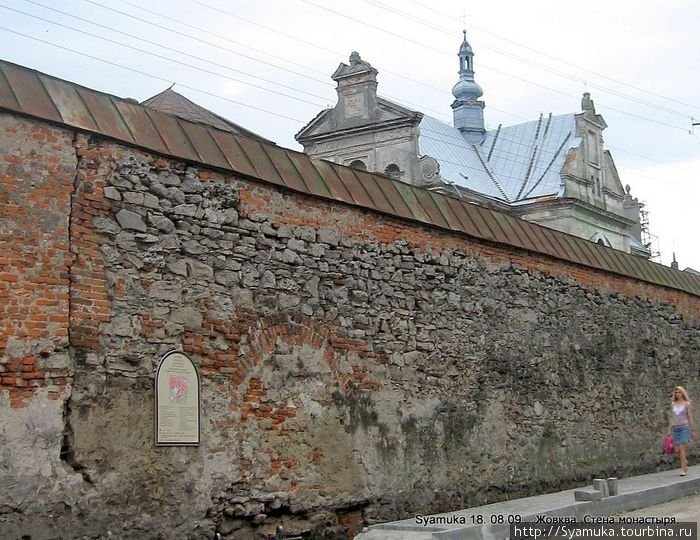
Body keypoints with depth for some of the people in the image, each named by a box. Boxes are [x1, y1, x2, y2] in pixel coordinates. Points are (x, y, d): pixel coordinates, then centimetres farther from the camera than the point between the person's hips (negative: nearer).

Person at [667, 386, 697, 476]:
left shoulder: (687, 404, 1)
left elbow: (690, 418, 1)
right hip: (675, 429, 4)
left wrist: (693, 431, -1)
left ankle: (683, 470, -14)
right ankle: (685, 460, 31)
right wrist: (669, 430, 8)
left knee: (682, 448, -17)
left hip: (684, 428, -4)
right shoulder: (673, 404, 11)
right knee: (677, 450, 1)